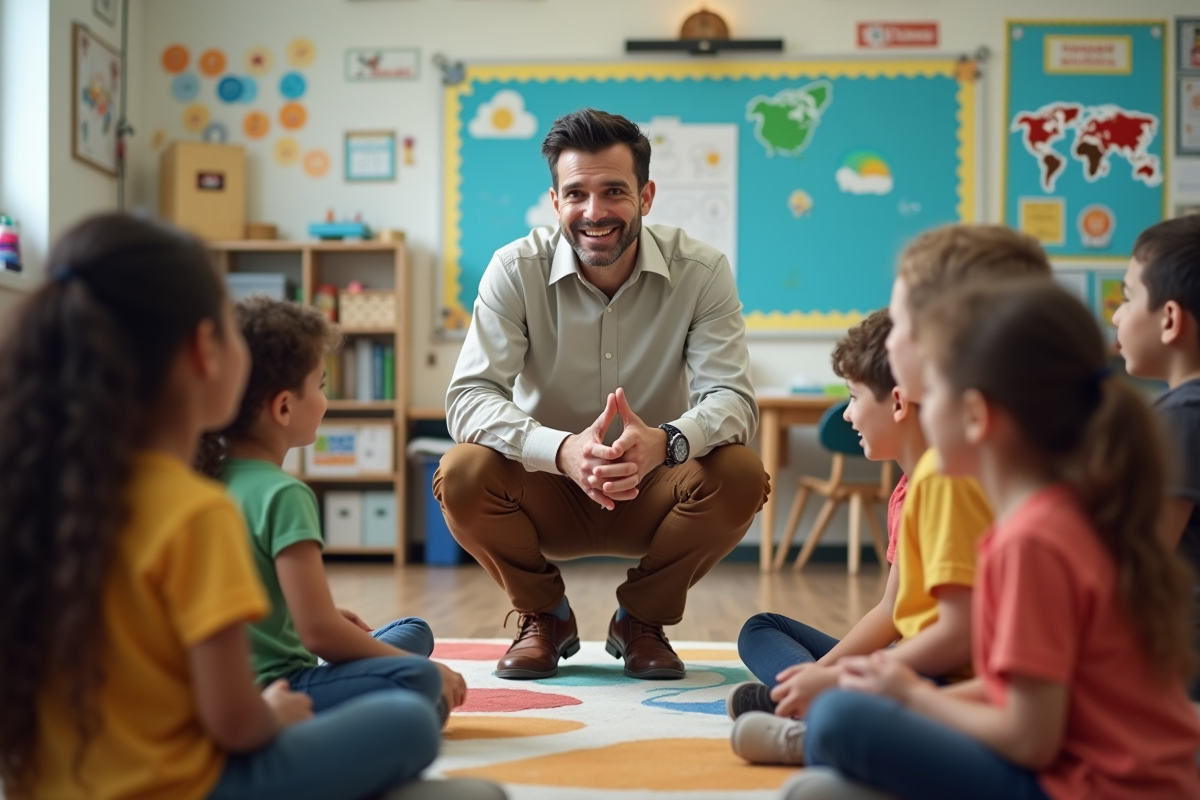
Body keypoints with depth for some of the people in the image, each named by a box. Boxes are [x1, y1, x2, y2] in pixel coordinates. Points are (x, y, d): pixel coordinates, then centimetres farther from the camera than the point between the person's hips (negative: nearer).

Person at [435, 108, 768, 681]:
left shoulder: (701, 272, -13)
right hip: (548, 493, 0)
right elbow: (469, 397, -22)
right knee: (462, 473, -29)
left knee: (740, 476, -28)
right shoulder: (516, 270, -13)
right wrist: (563, 450, -42)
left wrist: (664, 443, -44)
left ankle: (642, 619, 1)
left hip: (651, 494, 1)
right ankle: (543, 616, 3)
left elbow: (731, 397, -20)